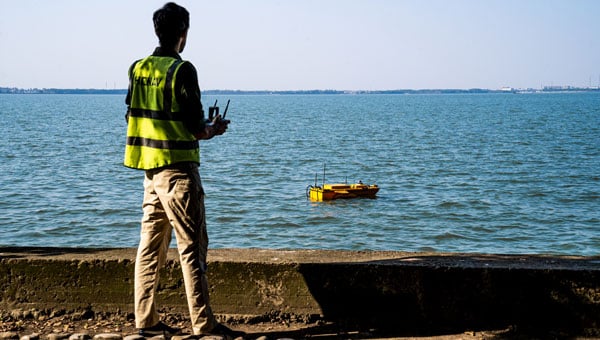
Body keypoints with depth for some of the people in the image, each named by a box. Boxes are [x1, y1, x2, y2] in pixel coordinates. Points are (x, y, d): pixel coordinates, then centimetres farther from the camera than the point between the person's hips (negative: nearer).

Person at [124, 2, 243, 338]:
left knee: (151, 245, 10)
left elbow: (133, 118, 14)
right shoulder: (182, 70, -12)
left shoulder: (138, 69, 9)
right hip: (178, 168, -7)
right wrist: (214, 129, 7)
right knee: (192, 245, -4)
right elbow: (196, 128, -15)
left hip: (150, 167, 7)